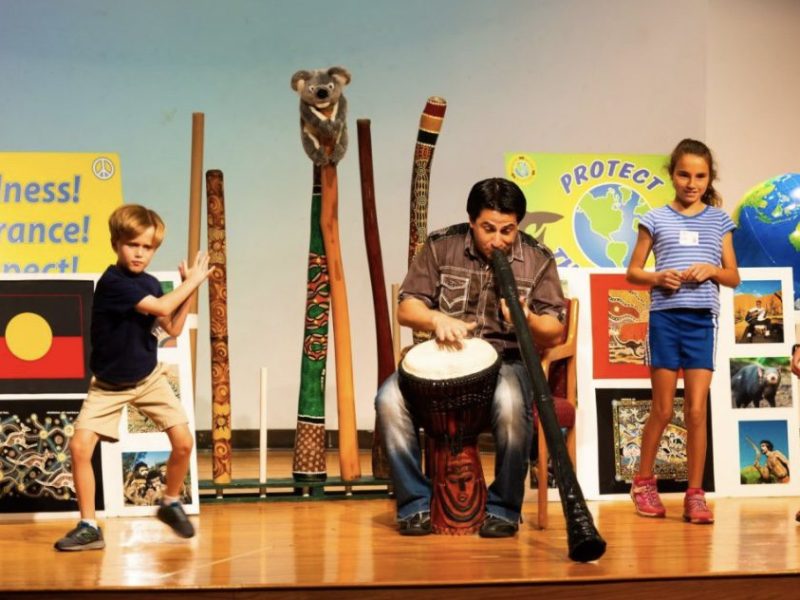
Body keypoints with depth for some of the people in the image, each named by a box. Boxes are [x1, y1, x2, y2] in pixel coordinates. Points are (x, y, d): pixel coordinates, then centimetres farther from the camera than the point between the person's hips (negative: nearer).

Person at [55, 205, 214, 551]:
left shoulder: (151, 284, -1)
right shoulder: (112, 282, -23)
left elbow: (173, 328, 3)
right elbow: (161, 307, -29)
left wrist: (189, 287, -6)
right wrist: (193, 281, -17)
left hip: (149, 377, 5)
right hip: (108, 385, -4)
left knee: (183, 442, -8)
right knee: (80, 447, -16)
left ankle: (170, 503, 18)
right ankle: (88, 526, -3)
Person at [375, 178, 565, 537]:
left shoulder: (538, 260, 1)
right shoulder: (440, 246, 3)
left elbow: (555, 333, 0)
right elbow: (406, 309, 2)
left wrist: (528, 321, -23)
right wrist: (437, 319, -20)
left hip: (506, 360, -1)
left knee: (510, 403, -37)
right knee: (389, 398, -27)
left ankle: (503, 508, -17)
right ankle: (416, 503, -12)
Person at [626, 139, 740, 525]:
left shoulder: (719, 220, 8)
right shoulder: (656, 219, 4)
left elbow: (734, 277, 10)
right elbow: (632, 272, 7)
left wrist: (713, 270, -10)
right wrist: (658, 278, -12)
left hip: (702, 320, 1)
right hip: (665, 318, -1)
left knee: (697, 410, -1)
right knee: (663, 410, 5)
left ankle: (695, 495, 7)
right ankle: (643, 483, 23)